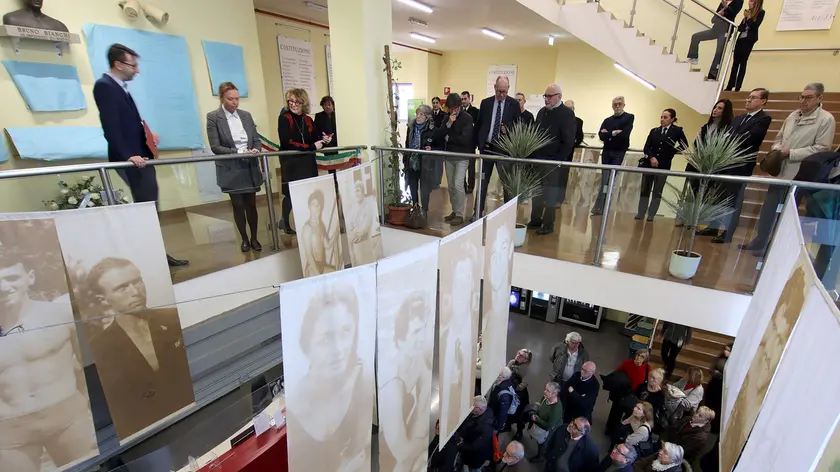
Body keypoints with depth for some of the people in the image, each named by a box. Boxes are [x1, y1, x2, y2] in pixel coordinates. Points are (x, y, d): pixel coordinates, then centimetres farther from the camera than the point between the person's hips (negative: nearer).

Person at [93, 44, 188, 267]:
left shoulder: (121, 86, 17)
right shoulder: (104, 86, -11)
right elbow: (110, 127, -19)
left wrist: (148, 133, 6)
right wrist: (128, 155, -25)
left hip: (141, 156, 9)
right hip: (131, 159, -9)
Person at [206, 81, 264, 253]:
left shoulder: (246, 115, 8)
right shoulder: (213, 117, -5)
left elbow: (256, 139, 8)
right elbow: (215, 147, -11)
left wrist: (255, 150, -14)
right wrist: (239, 152, -21)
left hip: (250, 168, 3)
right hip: (231, 169, -3)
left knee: (251, 204, 7)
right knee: (238, 205, 7)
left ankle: (254, 238, 20)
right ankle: (245, 239, 21)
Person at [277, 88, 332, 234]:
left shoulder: (308, 120, 10)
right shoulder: (284, 119, -5)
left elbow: (315, 139, 12)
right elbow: (288, 143, -16)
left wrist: (324, 140, -12)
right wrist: (312, 147, -17)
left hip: (308, 162, 4)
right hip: (291, 162, -4)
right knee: (290, 194, -2)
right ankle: (286, 224, 13)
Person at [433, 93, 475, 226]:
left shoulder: (467, 118, -7)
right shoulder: (446, 117, 10)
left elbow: (465, 139, -18)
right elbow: (437, 136, -2)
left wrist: (448, 138, -6)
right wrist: (448, 124, -15)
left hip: (462, 157, -6)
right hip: (449, 156, 6)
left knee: (458, 185, -14)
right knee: (451, 186, 9)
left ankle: (460, 215, -6)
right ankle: (454, 211, 21)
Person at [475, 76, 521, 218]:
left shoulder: (514, 104, 0)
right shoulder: (485, 103, 5)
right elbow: (478, 124, 9)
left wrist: (508, 130, -17)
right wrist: (479, 143, 4)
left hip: (504, 149, -2)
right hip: (486, 147, 2)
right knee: (482, 181, 9)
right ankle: (478, 212, 19)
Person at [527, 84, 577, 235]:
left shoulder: (567, 113, -7)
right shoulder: (542, 112, 13)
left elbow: (568, 141, -11)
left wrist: (558, 160, -16)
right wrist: (534, 154, 8)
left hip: (555, 162, -6)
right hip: (539, 159, 6)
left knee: (551, 194, 0)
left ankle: (548, 224, 10)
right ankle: (535, 220, 21)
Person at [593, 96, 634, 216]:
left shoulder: (629, 117, 2)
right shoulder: (607, 120, 15)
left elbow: (624, 134, -12)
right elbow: (601, 135, 0)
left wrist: (608, 133, -5)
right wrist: (614, 133, -13)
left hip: (619, 153, -4)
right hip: (606, 152, 4)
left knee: (608, 181, -9)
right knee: (605, 181, 4)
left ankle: (599, 206, -7)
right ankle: (601, 207, 9)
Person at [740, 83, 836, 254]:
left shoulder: (826, 119, -6)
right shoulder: (793, 116, 11)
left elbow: (821, 148, -11)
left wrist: (790, 153, -16)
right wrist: (777, 150, -2)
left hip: (798, 174, -6)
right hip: (780, 170, 6)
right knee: (768, 209, 10)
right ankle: (758, 243, 20)